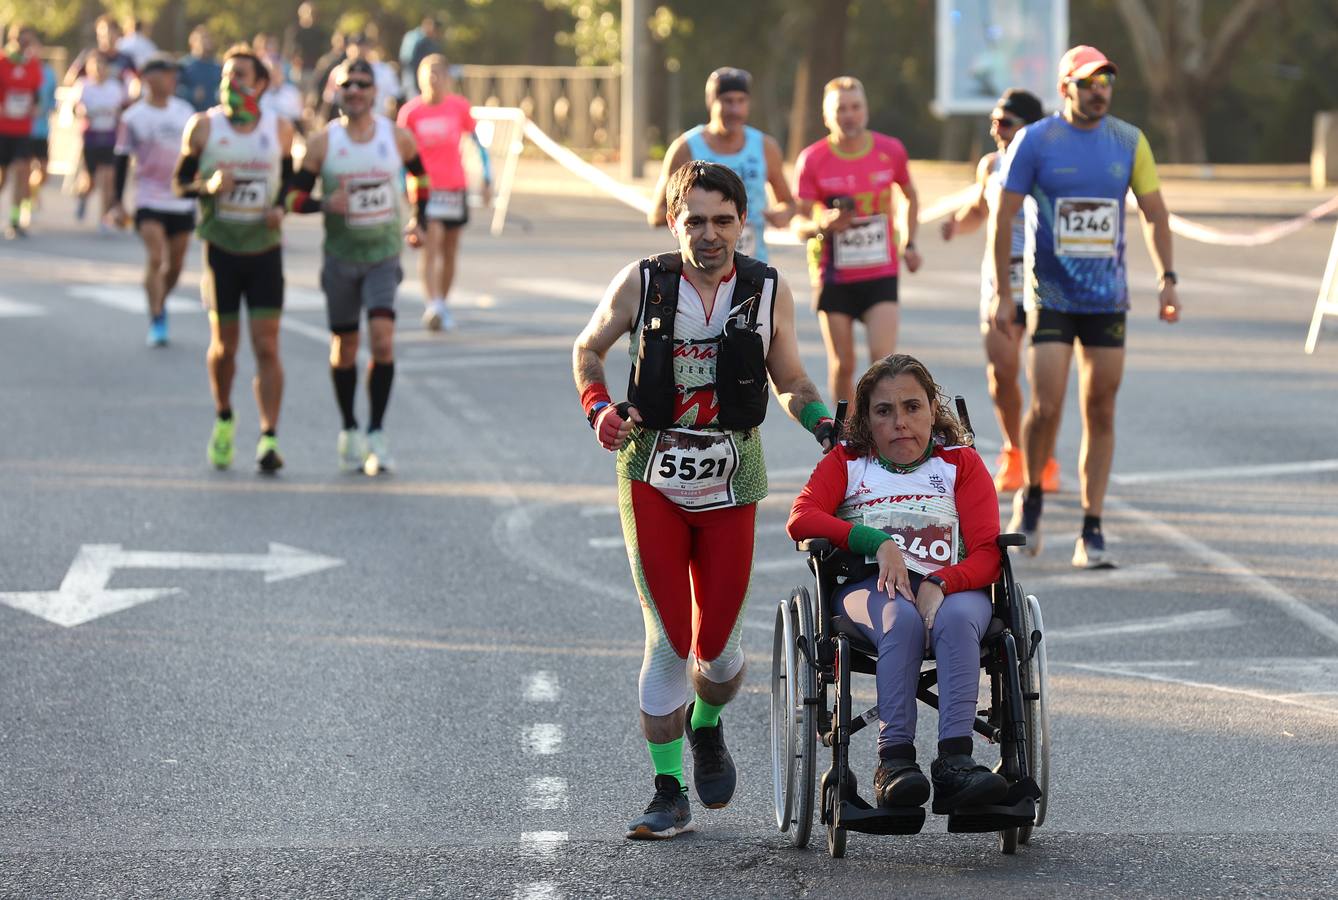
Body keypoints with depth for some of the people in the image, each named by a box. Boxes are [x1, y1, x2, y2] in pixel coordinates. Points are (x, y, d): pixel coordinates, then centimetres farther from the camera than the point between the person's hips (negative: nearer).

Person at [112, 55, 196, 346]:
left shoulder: (185, 111, 6)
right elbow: (122, 161, -2)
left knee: (175, 264, 10)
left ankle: (161, 303, 35)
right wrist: (119, 203, -4)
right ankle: (157, 322, -13)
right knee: (155, 259, -15)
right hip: (150, 200, -4)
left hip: (182, 200, 4)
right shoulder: (133, 117, -6)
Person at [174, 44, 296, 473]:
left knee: (266, 345, -8)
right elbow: (180, 182, 1)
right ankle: (224, 420, 32)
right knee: (224, 346, 5)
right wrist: (207, 186, -20)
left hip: (265, 249, 0)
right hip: (221, 248, 0)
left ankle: (269, 438, -9)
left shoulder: (280, 131, 1)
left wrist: (282, 209, -6)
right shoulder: (203, 127, -3)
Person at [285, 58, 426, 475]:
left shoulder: (397, 137, -1)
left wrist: (419, 218, 18)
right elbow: (294, 196, -2)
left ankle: (377, 435, -13)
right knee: (344, 346, 8)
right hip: (341, 256, 0)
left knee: (382, 338, -17)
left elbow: (423, 174, 19)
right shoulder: (322, 143, -4)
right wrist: (325, 204, -20)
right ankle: (349, 433, 25)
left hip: (385, 256, 0)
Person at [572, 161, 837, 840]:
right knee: (669, 638, -8)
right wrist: (598, 408, -6)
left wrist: (828, 429, -7)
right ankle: (668, 794, 2)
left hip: (731, 483, 1)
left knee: (717, 643, 3)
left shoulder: (769, 292, 0)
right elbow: (588, 349, 12)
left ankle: (707, 727, 38)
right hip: (652, 477, -1)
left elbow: (791, 383, 11)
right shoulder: (641, 285, -4)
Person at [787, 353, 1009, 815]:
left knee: (956, 618, -37)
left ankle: (955, 762, -48)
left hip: (951, 587, 0)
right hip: (867, 586, 0)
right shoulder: (846, 462, 20)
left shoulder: (961, 462, 18)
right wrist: (878, 542, -14)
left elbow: (986, 555, 4)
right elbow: (800, 519, -1)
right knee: (901, 618, -37)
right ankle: (894, 759, -44)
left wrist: (939, 585, -17)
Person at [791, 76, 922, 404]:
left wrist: (910, 244, 12)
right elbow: (799, 224, -7)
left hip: (881, 275, 0)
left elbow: (910, 196, 19)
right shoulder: (812, 160, -7)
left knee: (882, 357, -14)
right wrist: (822, 224, -29)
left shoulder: (891, 151, -1)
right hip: (833, 276, 0)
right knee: (842, 364, 4)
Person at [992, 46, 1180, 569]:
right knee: (1046, 407, -10)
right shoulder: (1034, 142, -4)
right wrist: (1002, 294, -7)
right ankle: (1031, 496, 17)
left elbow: (1154, 213, 11)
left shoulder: (1128, 142, 4)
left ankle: (1091, 533, 5)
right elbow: (1003, 218, -2)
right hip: (1050, 298, -3)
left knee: (1100, 414, 1)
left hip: (1107, 300, 3)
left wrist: (1166, 280, 2)